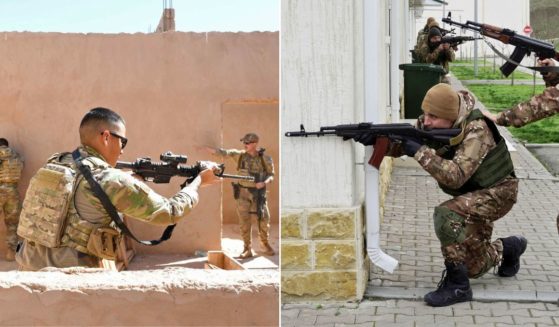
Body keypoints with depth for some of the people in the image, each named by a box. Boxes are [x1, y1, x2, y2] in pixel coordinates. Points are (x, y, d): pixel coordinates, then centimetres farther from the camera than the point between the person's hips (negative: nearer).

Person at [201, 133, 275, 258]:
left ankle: (266, 246, 24)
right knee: (244, 221, -1)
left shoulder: (265, 158, -4)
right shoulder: (240, 155, -2)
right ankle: (247, 249, 7)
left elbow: (271, 175, 3)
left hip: (258, 193, 0)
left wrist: (264, 182, -18)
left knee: (264, 219, 3)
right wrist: (205, 148, -23)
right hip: (243, 193, 1)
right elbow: (223, 152, -10)